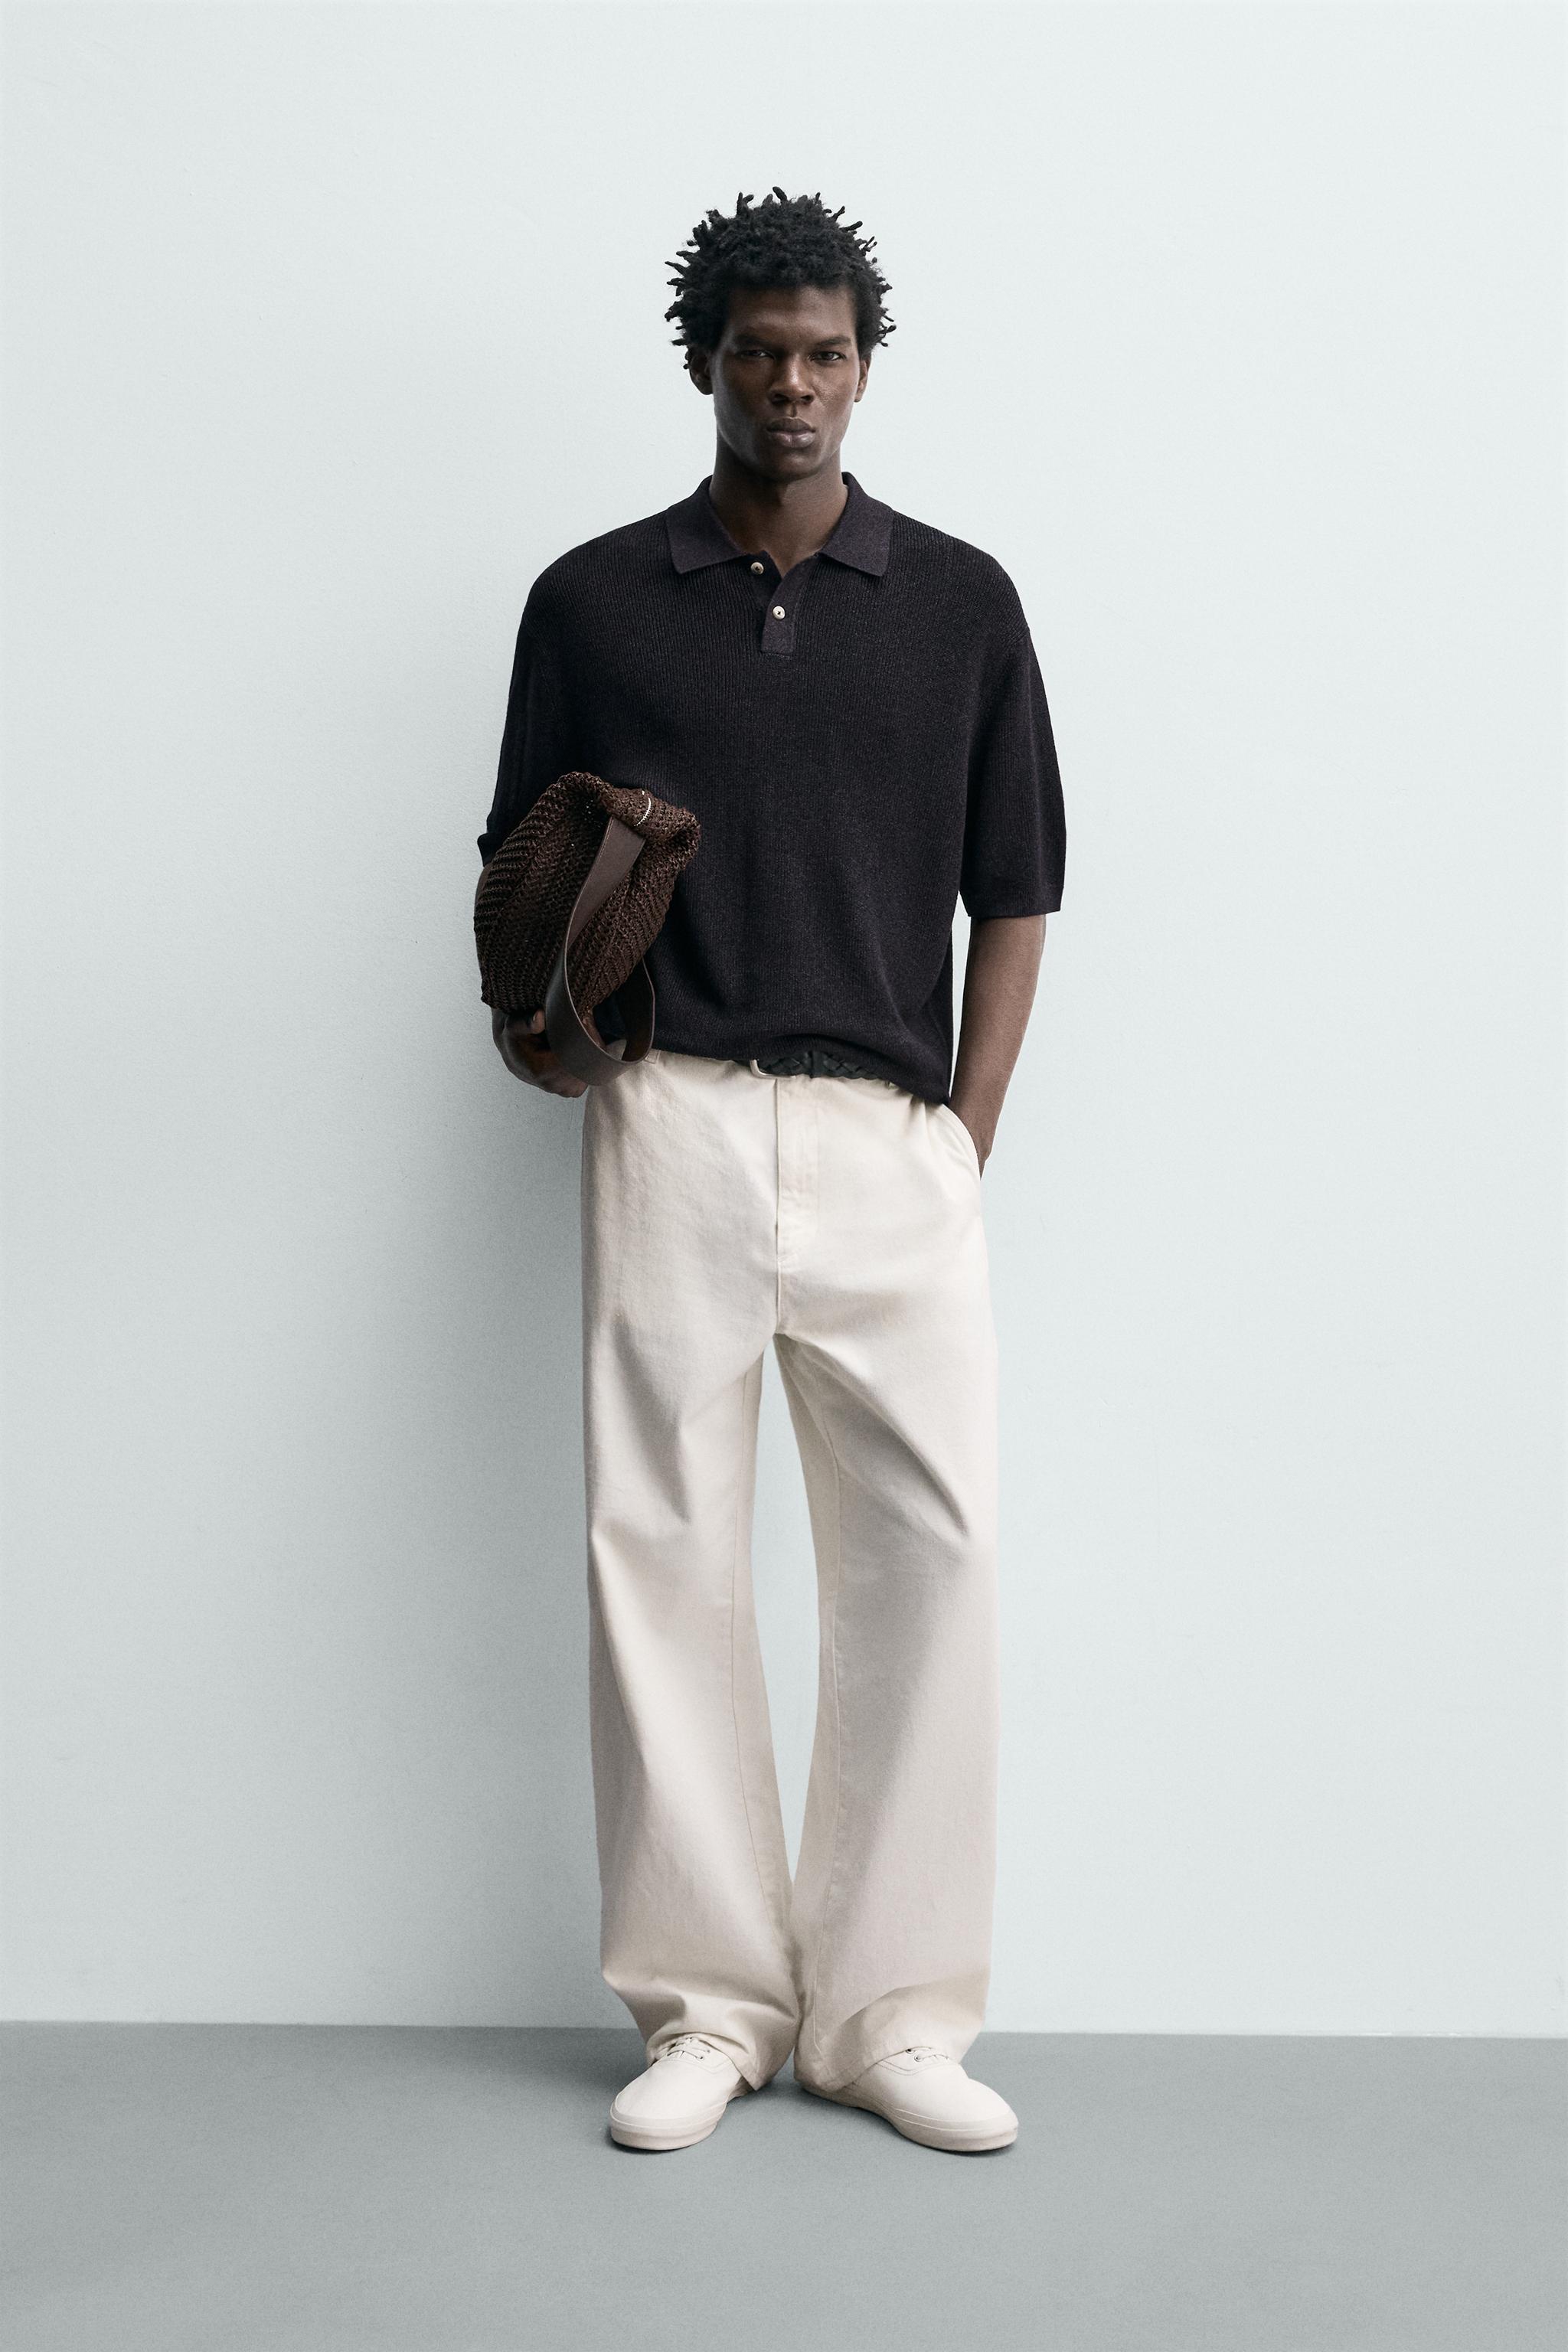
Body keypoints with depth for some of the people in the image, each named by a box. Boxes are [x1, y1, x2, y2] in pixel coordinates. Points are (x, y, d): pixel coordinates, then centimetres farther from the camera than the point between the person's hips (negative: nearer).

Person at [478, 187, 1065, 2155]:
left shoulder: (960, 604, 10)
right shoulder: (592, 603, 9)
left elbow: (1014, 892, 10)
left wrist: (967, 1139, 3)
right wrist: (528, 1011, -9)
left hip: (893, 1141, 1)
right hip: (669, 1126, 0)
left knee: (927, 1556, -3)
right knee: (662, 1554, 0)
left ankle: (892, 2009, 9)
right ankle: (707, 2002, 11)